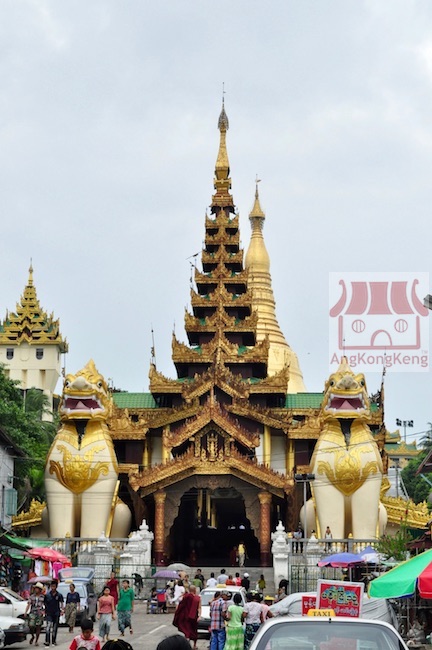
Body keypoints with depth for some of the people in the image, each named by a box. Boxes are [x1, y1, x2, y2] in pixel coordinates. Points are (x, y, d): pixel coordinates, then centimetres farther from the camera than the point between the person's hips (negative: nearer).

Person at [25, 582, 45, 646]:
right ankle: (32, 636, 21)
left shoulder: (43, 597, 3)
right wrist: (26, 612, -8)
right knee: (31, 626, -9)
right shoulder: (32, 596, 7)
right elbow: (29, 604, 3)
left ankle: (36, 641, 11)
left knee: (38, 627, 1)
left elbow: (46, 605, 7)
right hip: (32, 613, 1)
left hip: (39, 613, -1)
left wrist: (44, 611, -8)